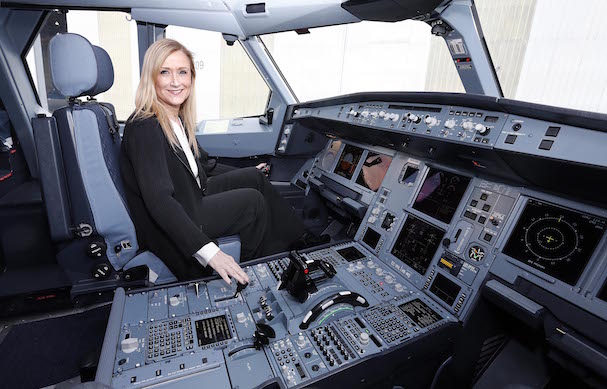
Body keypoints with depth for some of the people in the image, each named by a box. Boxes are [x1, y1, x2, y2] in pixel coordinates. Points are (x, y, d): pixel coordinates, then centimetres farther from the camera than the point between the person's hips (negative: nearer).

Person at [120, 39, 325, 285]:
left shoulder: (177, 118, 3)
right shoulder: (144, 128, -24)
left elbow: (200, 165, 16)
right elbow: (159, 201, -33)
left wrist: (246, 173, 20)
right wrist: (208, 252, -40)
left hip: (193, 197, 9)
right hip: (167, 229, -8)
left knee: (255, 177, 3)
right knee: (253, 200, -11)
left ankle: (301, 238, 12)